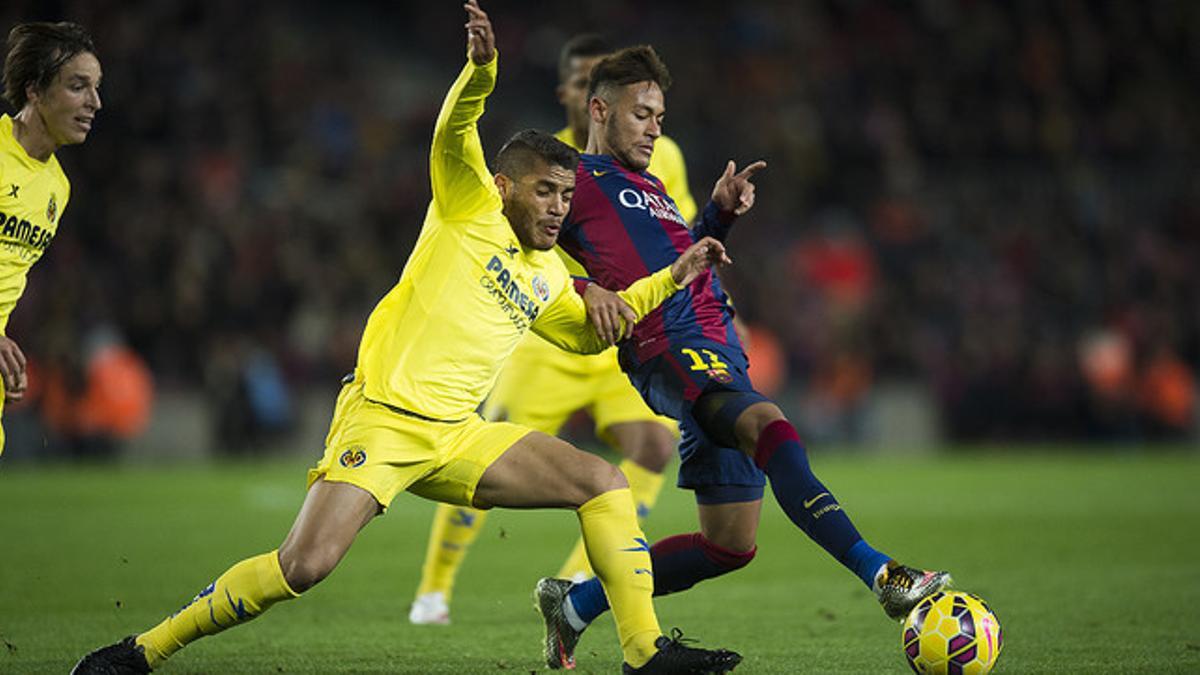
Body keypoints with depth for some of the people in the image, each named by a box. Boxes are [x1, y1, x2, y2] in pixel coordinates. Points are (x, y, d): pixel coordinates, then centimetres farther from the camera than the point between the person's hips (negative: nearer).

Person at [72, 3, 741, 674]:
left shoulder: (548, 277, 19)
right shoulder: (472, 209, 2)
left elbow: (590, 331, 38)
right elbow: (454, 134, -16)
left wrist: (671, 278, 28)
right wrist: (481, 67, -36)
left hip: (459, 437, 7)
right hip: (381, 419, -7)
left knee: (604, 482, -4)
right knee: (304, 565, -21)